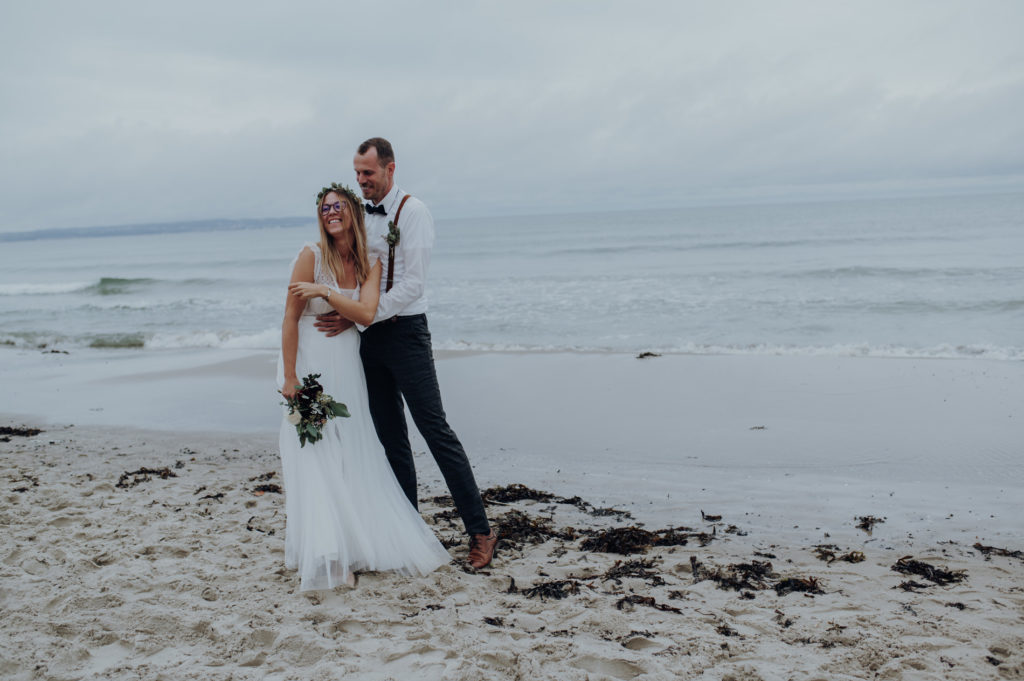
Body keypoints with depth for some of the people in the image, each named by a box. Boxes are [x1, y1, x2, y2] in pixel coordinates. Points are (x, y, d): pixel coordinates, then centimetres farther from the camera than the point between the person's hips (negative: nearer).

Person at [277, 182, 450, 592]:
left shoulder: (370, 264, 4)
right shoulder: (311, 256, -9)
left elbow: (366, 313, -12)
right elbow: (290, 319, -11)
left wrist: (325, 291, -22)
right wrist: (289, 377, -15)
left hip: (347, 366, 5)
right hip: (310, 362, -5)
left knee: (353, 456, 9)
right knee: (316, 456, -4)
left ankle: (359, 545, 23)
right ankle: (325, 558, 4)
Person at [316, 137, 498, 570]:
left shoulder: (412, 212, -8)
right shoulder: (360, 217, 12)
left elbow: (412, 284, -16)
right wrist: (344, 315, 3)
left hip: (404, 331, -7)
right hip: (369, 337, 7)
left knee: (435, 429, -8)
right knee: (390, 437, 10)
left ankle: (480, 532, -3)